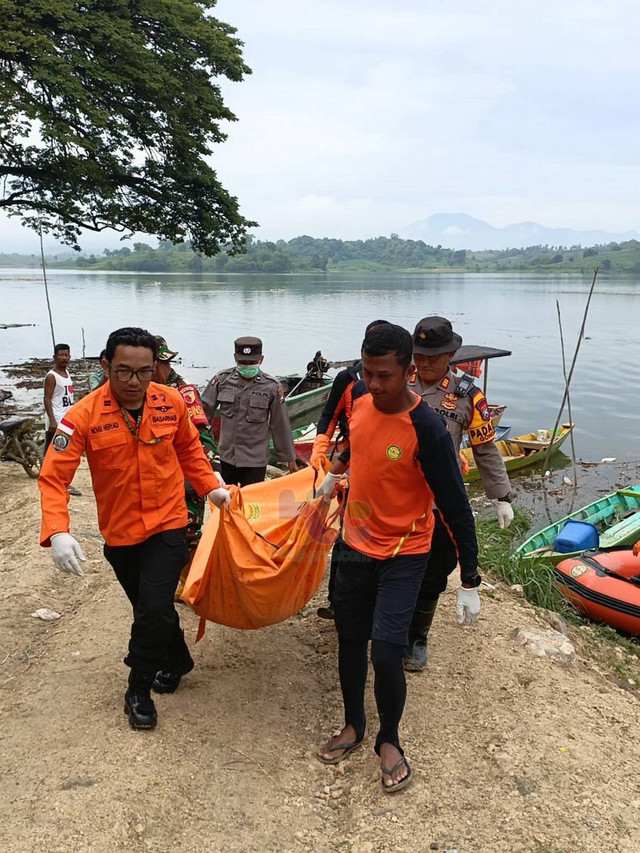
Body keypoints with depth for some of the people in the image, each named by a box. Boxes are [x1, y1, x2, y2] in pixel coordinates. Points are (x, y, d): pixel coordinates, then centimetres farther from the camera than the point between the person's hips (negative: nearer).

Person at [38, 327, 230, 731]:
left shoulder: (172, 402, -9)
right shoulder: (85, 416, -18)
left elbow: (189, 449, 10)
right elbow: (53, 477, -19)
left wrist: (211, 487, 4)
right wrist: (57, 531, -32)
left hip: (166, 524, 0)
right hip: (120, 531, 1)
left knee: (154, 610, -10)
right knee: (150, 608, 18)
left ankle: (139, 690, 16)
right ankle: (177, 662, 47)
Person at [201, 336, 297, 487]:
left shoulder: (271, 387, -9)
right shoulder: (222, 378, -3)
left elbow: (280, 425, -3)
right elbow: (205, 409, 4)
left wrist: (289, 458, 3)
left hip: (255, 460, -3)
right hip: (227, 456, 3)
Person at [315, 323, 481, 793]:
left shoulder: (427, 428, -25)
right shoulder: (360, 398, -7)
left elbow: (456, 507, -19)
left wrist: (470, 584, -16)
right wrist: (334, 473, 30)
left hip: (403, 554, -5)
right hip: (356, 544, 6)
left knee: (386, 650, -11)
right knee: (350, 641, 14)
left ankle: (389, 740, 18)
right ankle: (354, 726, 37)